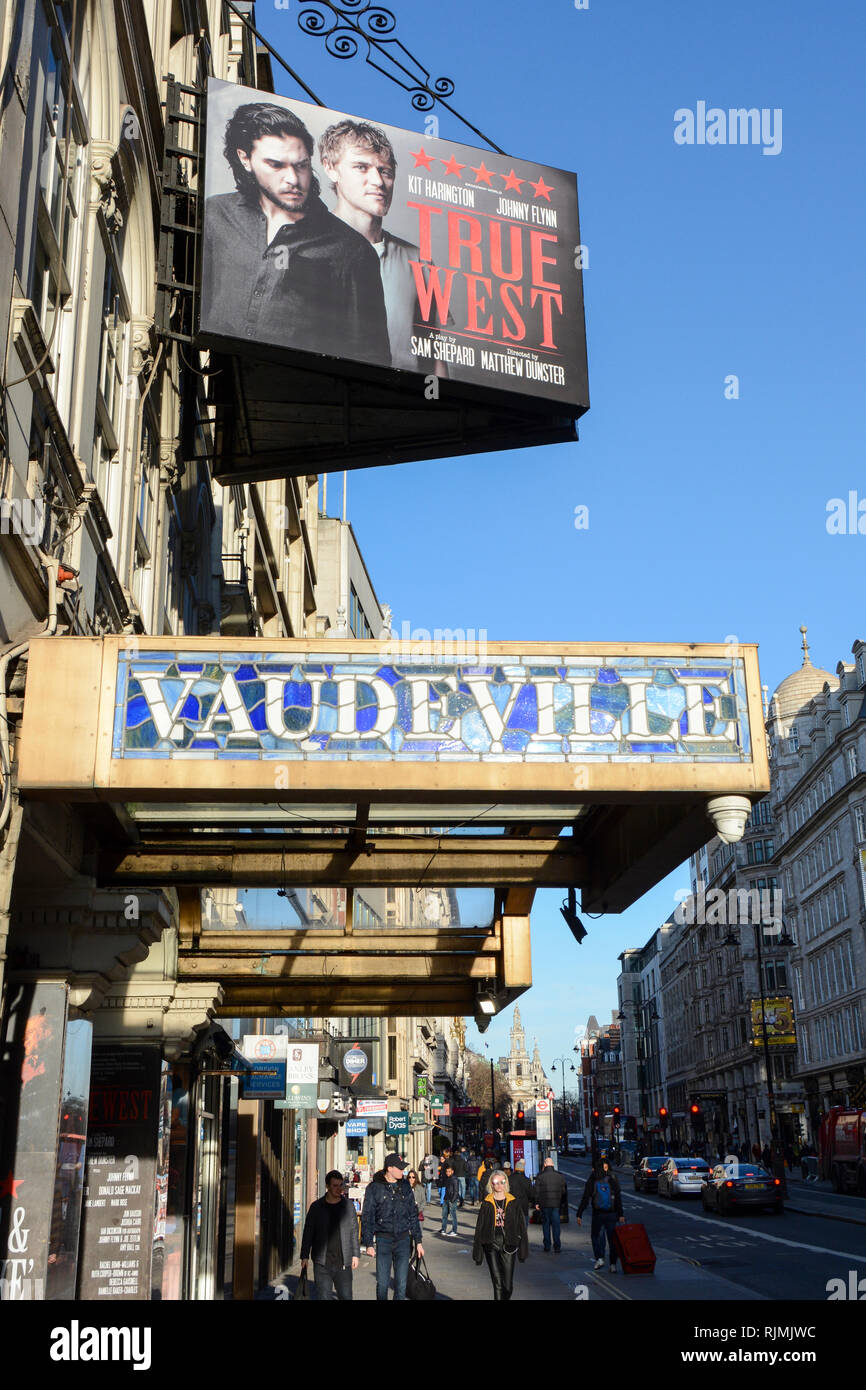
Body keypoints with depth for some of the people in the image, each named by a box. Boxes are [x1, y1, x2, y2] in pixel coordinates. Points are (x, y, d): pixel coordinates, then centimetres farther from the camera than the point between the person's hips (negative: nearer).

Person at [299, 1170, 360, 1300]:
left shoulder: (348, 1206, 7)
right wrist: (305, 1256, 2)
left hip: (343, 1263, 1)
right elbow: (308, 1233, 6)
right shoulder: (316, 1207, 3)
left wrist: (356, 1254, 8)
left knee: (346, 1296, 1)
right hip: (322, 1262, -1)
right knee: (324, 1297, -2)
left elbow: (354, 1232, 12)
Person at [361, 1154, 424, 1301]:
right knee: (382, 1283, -3)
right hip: (383, 1240, -3)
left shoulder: (405, 1186, 8)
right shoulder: (375, 1188, -2)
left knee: (401, 1283, 3)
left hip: (403, 1239, 3)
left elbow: (413, 1215, 14)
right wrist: (368, 1243, -6)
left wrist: (418, 1241, 11)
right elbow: (367, 1217, 0)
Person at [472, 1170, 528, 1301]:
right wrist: (478, 1253, 4)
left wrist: (522, 1250, 2)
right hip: (491, 1245, -1)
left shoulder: (513, 1202, 5)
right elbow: (479, 1228, 7)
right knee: (497, 1283, -6)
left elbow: (521, 1226, 6)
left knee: (508, 1285, 2)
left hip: (508, 1245, 1)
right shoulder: (486, 1204, 4)